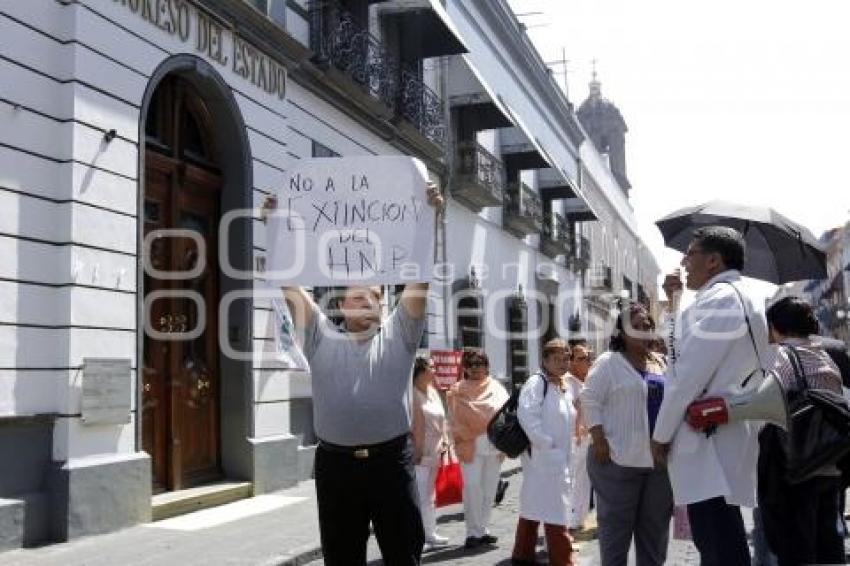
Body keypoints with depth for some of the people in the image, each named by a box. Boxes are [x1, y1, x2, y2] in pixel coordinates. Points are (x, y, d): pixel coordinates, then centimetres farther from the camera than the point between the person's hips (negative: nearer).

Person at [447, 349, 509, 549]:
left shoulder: (497, 389, 11)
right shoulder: (458, 390, 5)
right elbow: (455, 419, 1)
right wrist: (462, 440, -10)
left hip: (494, 446, 3)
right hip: (471, 446, -3)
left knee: (489, 489, 7)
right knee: (472, 487, -10)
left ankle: (483, 529, 17)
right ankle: (474, 532, -4)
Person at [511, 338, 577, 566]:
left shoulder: (567, 386, 14)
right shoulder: (536, 382, -12)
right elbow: (526, 415, -22)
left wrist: (565, 451, 13)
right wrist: (547, 444, -20)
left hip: (559, 458, 9)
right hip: (542, 456, -9)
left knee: (534, 504, 15)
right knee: (554, 510, -8)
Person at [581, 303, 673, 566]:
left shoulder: (662, 363, 15)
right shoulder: (609, 362, -3)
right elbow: (590, 399, -8)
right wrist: (599, 439, -16)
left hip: (659, 457, 6)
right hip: (619, 458, -6)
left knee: (656, 524, 12)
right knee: (616, 523, 1)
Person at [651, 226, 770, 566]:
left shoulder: (718, 299, -12)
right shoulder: (744, 301, 19)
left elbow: (690, 374, -16)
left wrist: (661, 433, -8)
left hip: (708, 440, -10)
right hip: (725, 435, 10)